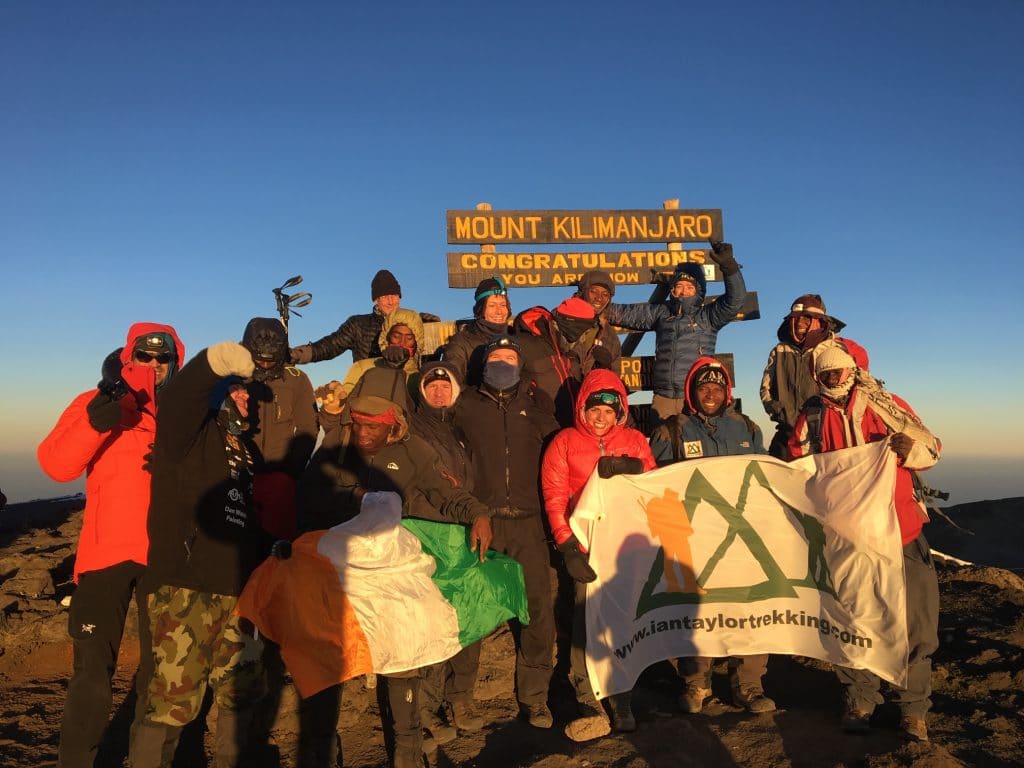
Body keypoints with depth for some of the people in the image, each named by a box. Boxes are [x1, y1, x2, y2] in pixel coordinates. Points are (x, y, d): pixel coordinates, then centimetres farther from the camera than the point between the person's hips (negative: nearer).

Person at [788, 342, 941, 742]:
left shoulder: (886, 406, 1)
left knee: (914, 622, 1)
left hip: (899, 531, -1)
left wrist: (908, 448, -19)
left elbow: (931, 448, 1)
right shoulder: (811, 418, 4)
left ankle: (914, 706, 18)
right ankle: (859, 701, 25)